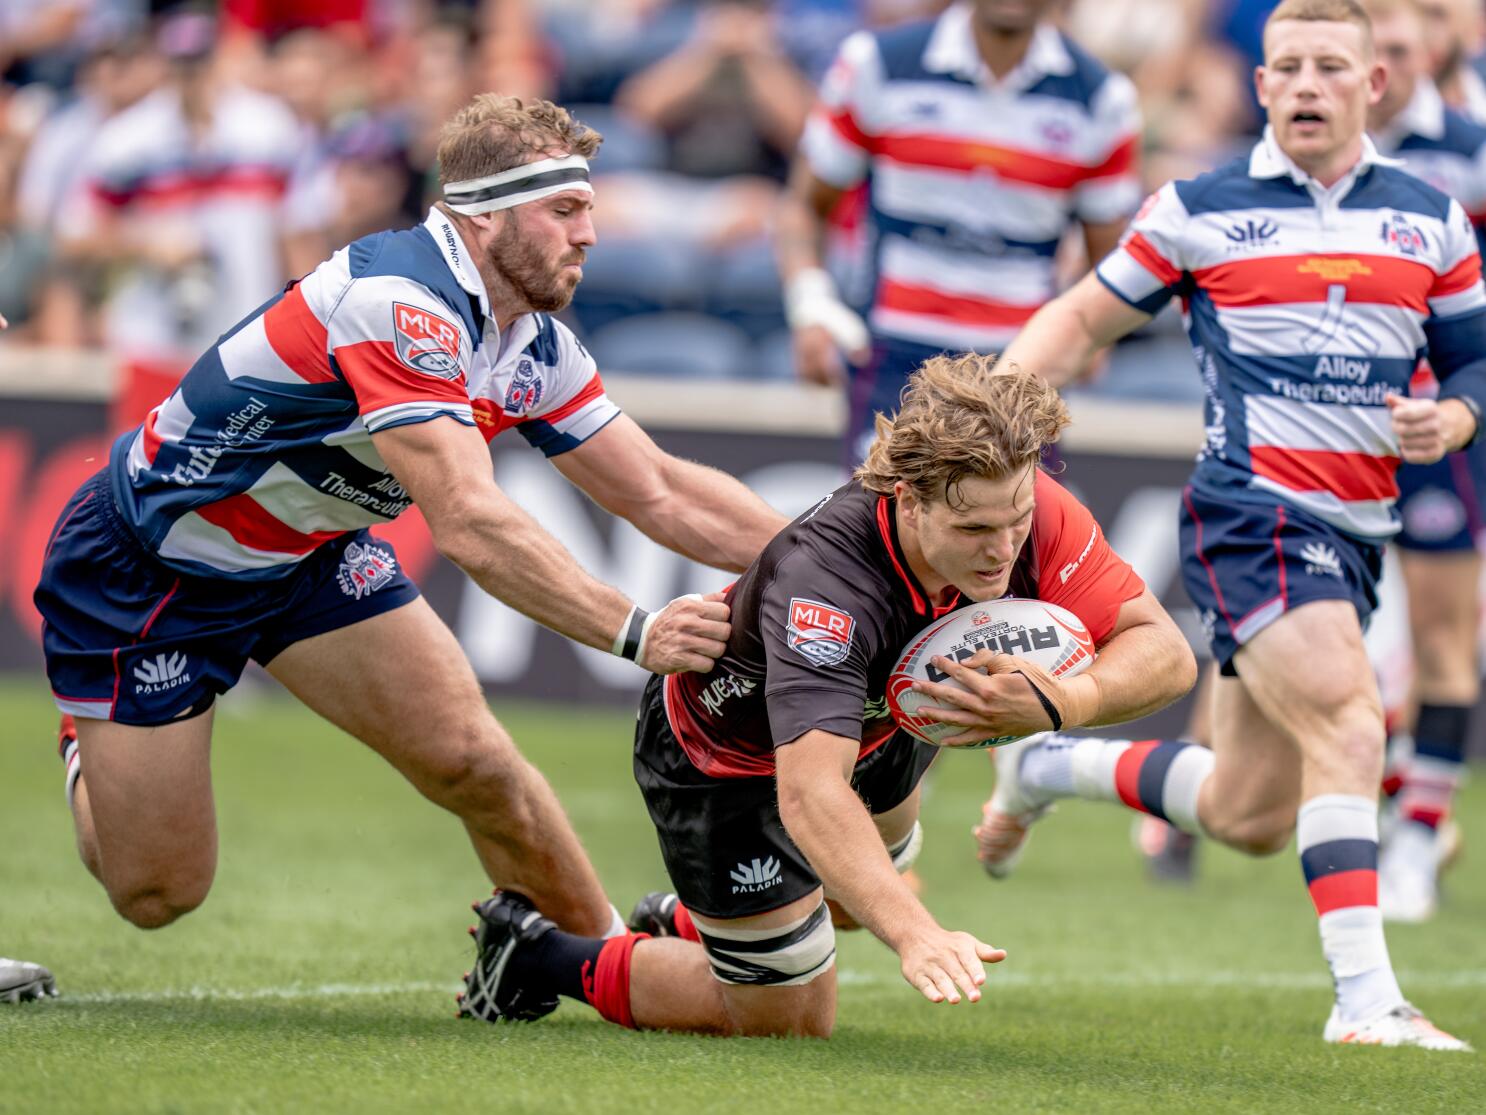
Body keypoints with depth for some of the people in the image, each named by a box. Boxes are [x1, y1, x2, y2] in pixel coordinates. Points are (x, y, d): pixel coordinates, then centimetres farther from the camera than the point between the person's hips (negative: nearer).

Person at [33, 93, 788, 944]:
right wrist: (634, 632, -44)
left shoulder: (534, 345, -5)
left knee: (471, 760, -9)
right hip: (143, 570, -8)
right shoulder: (400, 304, -34)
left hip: (308, 555, 8)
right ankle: (89, 754, 29)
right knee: (157, 894, -2)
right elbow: (469, 525, -41)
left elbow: (659, 493, 2)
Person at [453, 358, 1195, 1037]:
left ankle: (693, 924, 60)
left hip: (876, 721, 7)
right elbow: (808, 792, -58)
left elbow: (1163, 651, -28)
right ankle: (541, 958, 22)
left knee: (871, 880, 33)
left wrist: (1059, 706, -50)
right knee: (791, 1021, 6)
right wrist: (913, 933, -72)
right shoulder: (825, 577, -48)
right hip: (726, 760, -7)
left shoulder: (1036, 514, -32)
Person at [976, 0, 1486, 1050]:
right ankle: (1365, 995, -24)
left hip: (1353, 533, 5)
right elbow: (1085, 318, 10)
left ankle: (1049, 766, 35)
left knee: (1248, 817, 9)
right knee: (1347, 721, -25)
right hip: (1251, 517, -5)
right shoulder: (1200, 211, 1)